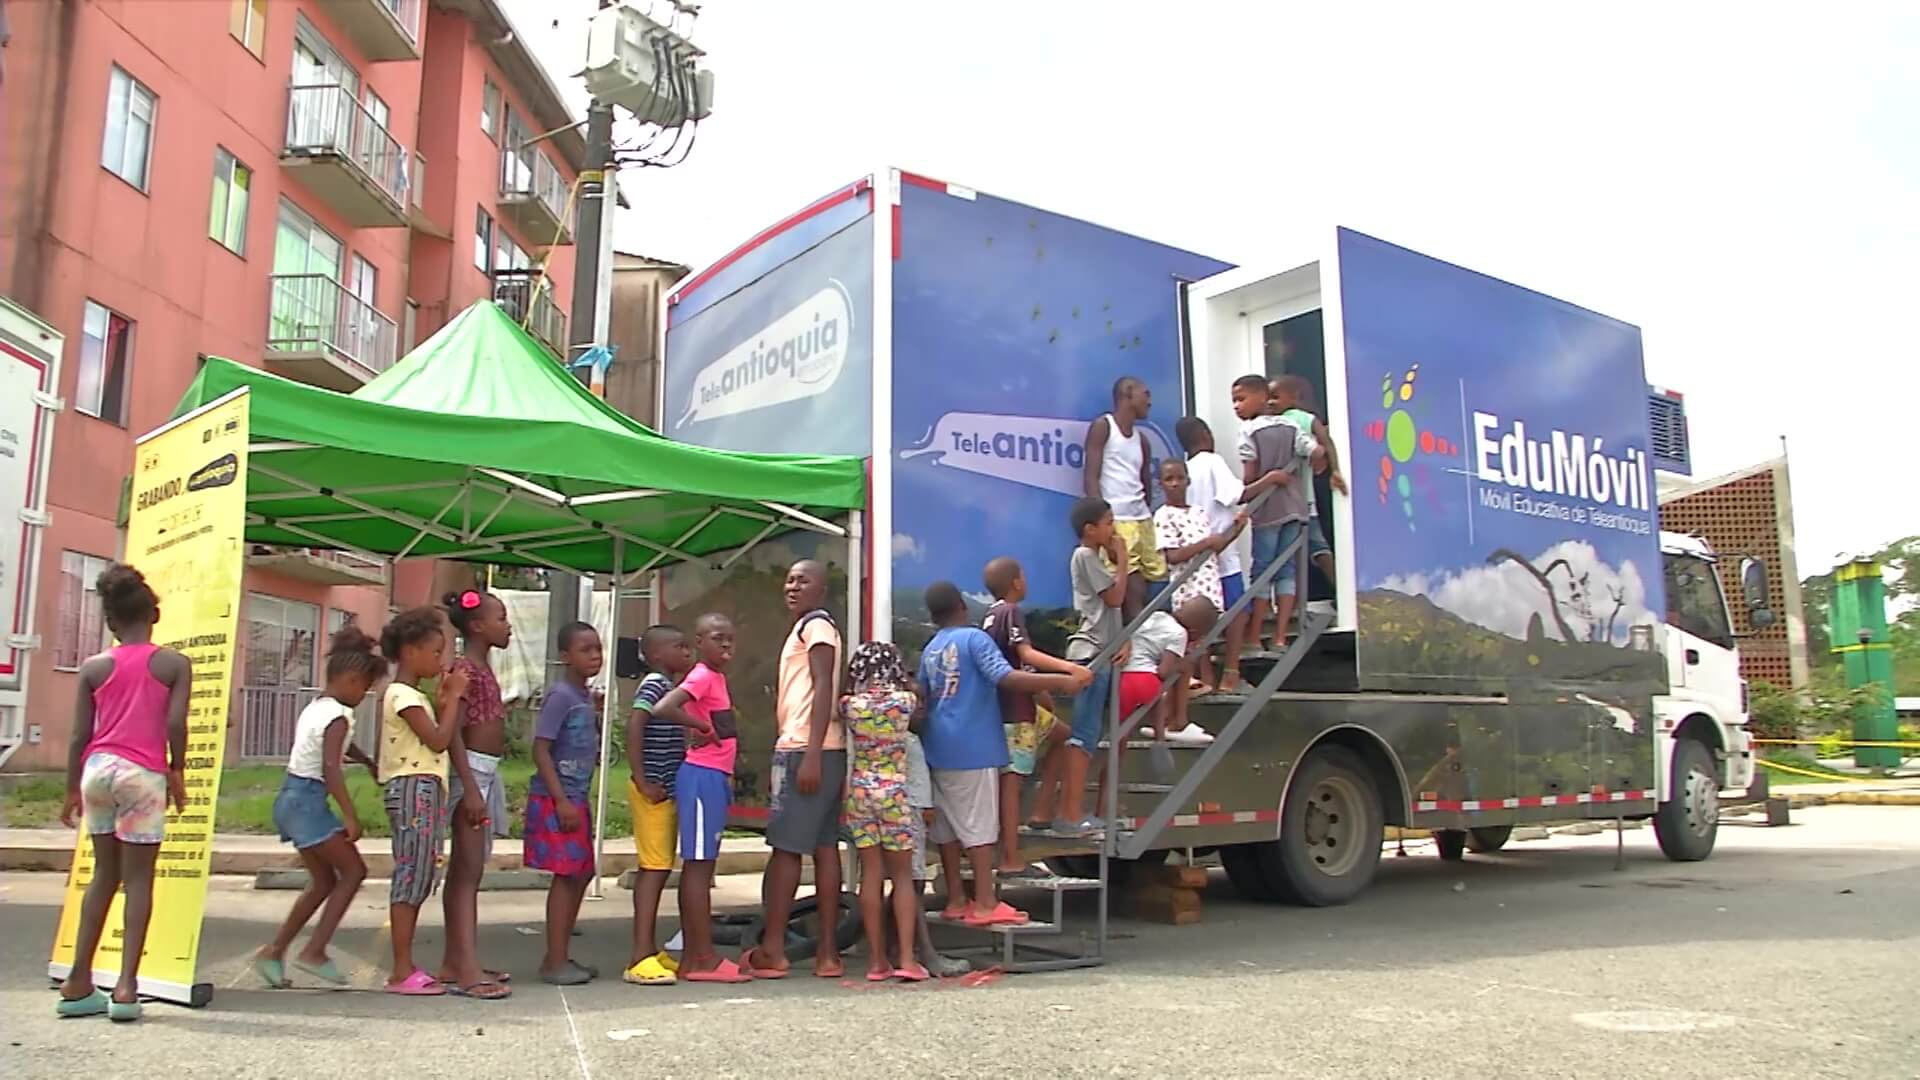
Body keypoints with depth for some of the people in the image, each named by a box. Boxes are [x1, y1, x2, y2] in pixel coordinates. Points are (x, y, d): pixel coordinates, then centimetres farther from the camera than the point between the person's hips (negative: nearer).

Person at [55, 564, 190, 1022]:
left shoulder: (93, 667, 6)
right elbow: (176, 723, -9)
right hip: (143, 773, -3)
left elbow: (80, 734, 6)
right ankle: (126, 987, -3)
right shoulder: (174, 663, -1)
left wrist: (72, 789, 16)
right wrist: (177, 771, 5)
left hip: (98, 769, 3)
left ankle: (79, 984, 17)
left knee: (104, 874, 15)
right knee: (138, 878, 3)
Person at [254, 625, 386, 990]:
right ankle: (315, 951, -3)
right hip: (308, 800, -9)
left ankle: (274, 951, 15)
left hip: (290, 796, 9)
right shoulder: (339, 717, -14)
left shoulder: (312, 709, 13)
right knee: (353, 870, 0)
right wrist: (351, 816, -22)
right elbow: (331, 769, -23)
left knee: (324, 880, 15)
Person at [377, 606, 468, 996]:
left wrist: (441, 700, 9)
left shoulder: (412, 695, 19)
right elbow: (438, 740, -17)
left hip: (425, 791, 10)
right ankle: (402, 972, -3)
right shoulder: (403, 695, -11)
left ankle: (406, 967, 14)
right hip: (414, 789, -10)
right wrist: (453, 696, -9)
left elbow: (434, 738, 16)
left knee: (417, 878, 10)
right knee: (411, 877, -7)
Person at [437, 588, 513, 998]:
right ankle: (467, 968, -12)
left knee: (464, 871, 12)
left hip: (486, 773, 10)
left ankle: (454, 961, 17)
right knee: (468, 870, -11)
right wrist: (470, 788, -24)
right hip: (471, 772, -10)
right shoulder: (464, 668, -13)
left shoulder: (483, 669, 16)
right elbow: (453, 732, -19)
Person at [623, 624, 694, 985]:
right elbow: (634, 726, -25)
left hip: (668, 790, 10)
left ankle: (650, 949, 21)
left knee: (658, 869, 13)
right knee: (654, 868, -10)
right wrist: (643, 782, -24)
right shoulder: (654, 683, -12)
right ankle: (640, 957, -9)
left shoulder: (672, 686, 16)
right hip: (653, 792, -9)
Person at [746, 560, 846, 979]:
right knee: (824, 846, 6)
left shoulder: (815, 624, -6)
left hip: (805, 750, -9)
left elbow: (824, 688, -16)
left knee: (785, 846, -6)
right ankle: (828, 951, 7)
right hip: (815, 751, 9)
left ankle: (771, 949, -3)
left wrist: (810, 755, -23)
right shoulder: (810, 627, 23)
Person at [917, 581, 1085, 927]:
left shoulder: (930, 650, 13)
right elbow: (1007, 677, -21)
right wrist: (1061, 681, -21)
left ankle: (956, 900, 15)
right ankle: (985, 904, -4)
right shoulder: (974, 638, -8)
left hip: (940, 747, 7)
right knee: (979, 824, -4)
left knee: (948, 824, 10)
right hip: (973, 746, -7)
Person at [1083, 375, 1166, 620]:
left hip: (1142, 519, 7)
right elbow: (1091, 477, -8)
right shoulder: (1102, 427, -1)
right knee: (1134, 592, -11)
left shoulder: (1141, 438, 20)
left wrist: (1147, 517, 11)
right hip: (1115, 521, -7)